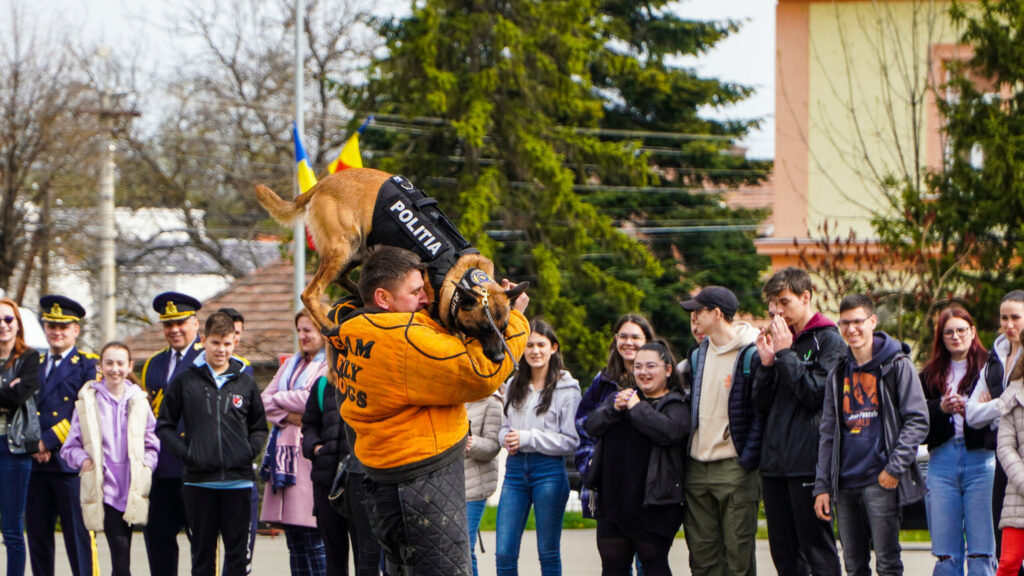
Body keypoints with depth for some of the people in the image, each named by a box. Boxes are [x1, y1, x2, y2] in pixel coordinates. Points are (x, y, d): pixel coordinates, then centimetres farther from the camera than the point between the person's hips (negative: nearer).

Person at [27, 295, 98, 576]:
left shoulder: (88, 365, 1)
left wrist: (49, 441, -13)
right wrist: (33, 444, -3)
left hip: (69, 462, -5)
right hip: (36, 464, 5)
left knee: (78, 534, -6)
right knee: (38, 534, 6)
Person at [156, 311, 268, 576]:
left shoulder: (245, 383, 10)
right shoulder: (185, 382, 5)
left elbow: (259, 427, 19)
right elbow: (164, 426, 8)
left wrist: (250, 451, 0)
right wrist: (184, 452, -7)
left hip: (238, 480, 1)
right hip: (199, 481, -1)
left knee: (238, 550, 0)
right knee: (202, 552, 4)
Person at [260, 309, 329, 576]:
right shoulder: (291, 364, 21)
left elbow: (311, 399, -15)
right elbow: (265, 400, 13)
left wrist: (279, 399, 1)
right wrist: (287, 416, -6)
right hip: (285, 455, 8)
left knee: (314, 541, -9)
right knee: (294, 541, 8)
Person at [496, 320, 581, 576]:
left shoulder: (566, 389, -4)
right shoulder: (514, 385, 12)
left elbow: (571, 440, -7)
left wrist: (527, 438, -13)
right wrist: (507, 438, -2)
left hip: (549, 471, -4)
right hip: (515, 468, 4)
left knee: (549, 553, 4)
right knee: (504, 554, -1)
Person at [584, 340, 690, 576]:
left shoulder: (676, 404, -1)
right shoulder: (622, 396, 19)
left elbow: (669, 431, -23)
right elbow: (592, 425, 7)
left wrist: (637, 408, -13)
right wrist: (615, 409, -11)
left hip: (653, 504, -6)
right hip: (612, 501, 6)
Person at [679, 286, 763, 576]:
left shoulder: (751, 356, -8)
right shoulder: (698, 356, 16)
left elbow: (761, 413, -11)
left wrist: (747, 462, -16)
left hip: (733, 469, -7)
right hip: (696, 470, 7)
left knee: (738, 552, -4)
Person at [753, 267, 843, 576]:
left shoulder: (828, 341, -3)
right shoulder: (779, 339, 17)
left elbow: (817, 393, -15)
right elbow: (762, 403, 15)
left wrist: (785, 353, -11)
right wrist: (767, 362, -1)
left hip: (808, 462, -7)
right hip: (775, 463, 7)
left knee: (817, 550, -6)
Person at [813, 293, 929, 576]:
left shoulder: (897, 366, -1)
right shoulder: (839, 374, 16)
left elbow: (917, 422, -5)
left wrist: (895, 468, -13)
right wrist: (822, 486, 10)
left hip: (880, 481, -6)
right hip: (845, 483, 6)